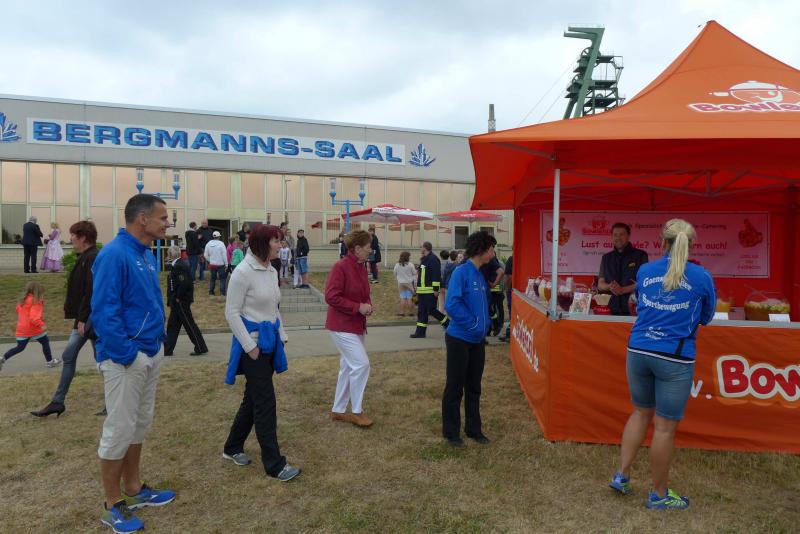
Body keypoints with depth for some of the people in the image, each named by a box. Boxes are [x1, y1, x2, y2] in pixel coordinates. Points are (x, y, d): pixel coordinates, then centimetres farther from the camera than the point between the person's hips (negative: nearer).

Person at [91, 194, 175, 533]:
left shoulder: (146, 255, 8)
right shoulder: (114, 255, -19)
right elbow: (103, 311, -23)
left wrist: (157, 341, 10)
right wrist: (128, 355, -20)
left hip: (152, 354, 9)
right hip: (126, 359, -9)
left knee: (140, 425, 19)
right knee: (120, 430, 3)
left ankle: (133, 489, 35)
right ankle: (114, 506, 19)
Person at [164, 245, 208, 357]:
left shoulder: (179, 266, -19)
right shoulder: (179, 264, 11)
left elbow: (184, 283, -28)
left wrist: (178, 297, -18)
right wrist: (172, 300, 15)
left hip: (181, 302, -10)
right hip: (177, 302, 10)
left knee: (189, 325, -2)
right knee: (172, 325, 14)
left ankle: (201, 348, 6)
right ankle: (167, 350, 22)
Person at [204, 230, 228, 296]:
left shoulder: (208, 244, 0)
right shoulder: (221, 244, -14)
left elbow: (205, 255, 5)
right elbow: (224, 255, -12)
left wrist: (210, 261, 17)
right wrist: (226, 264, -5)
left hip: (212, 264, 5)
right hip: (220, 264, -4)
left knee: (213, 277, 17)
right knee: (222, 278, 4)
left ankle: (211, 291, 23)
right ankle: (222, 292, 0)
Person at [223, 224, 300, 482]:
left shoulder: (272, 271, 8)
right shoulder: (243, 272, -16)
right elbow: (232, 313, -16)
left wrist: (281, 336, 12)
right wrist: (250, 346, -17)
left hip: (270, 341, 8)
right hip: (252, 343, -8)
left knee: (253, 397, 17)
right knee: (265, 402, -4)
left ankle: (233, 448, 34)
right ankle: (274, 464, 5)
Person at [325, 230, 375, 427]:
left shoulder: (361, 268, 7)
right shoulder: (340, 267, -18)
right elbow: (331, 297, -22)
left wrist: (368, 305, -1)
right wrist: (358, 307, -21)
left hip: (356, 325, 9)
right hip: (342, 326, -9)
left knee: (348, 367, 14)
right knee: (361, 364, -9)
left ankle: (338, 410, 26)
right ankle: (357, 411, 6)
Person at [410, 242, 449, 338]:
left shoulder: (433, 259, -13)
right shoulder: (423, 259, 18)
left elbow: (436, 275, -20)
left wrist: (436, 289, -23)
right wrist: (418, 289, 24)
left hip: (430, 291, -10)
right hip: (422, 290, 10)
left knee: (431, 310, -8)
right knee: (421, 311, 7)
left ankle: (448, 323, 10)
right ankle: (420, 331, 10)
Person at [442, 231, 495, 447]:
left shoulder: (480, 275, 8)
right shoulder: (461, 272, -17)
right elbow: (452, 305, -24)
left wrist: (486, 323, 4)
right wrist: (472, 324, -18)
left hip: (477, 340, 8)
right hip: (459, 338, -8)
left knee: (474, 388, 16)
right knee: (455, 387, 6)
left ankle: (473, 429, 29)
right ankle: (451, 432, 20)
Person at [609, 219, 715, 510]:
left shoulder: (644, 272, 5)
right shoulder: (702, 277, -3)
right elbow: (706, 318, 11)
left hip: (638, 351, 4)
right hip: (674, 358, -4)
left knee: (641, 412, 22)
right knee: (665, 426, 6)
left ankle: (621, 474, 26)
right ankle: (658, 494, 21)